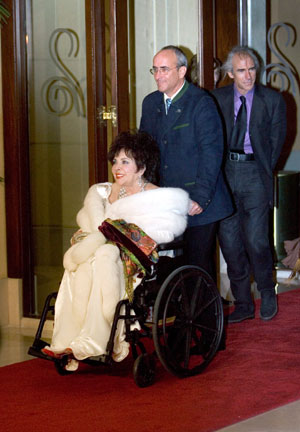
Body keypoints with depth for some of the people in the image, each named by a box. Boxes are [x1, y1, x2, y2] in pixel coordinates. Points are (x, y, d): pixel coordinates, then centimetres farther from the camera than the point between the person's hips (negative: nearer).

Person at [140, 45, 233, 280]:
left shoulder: (202, 103, -10)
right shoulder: (150, 103, 10)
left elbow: (211, 154, -14)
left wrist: (200, 198, -19)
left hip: (197, 203, -5)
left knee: (199, 263, -1)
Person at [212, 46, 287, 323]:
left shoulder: (272, 100, 3)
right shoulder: (217, 99, 7)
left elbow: (276, 140, 7)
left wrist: (263, 172, 4)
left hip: (254, 173, -2)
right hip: (224, 173, 2)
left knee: (256, 241, -9)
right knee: (229, 243, 4)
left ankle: (267, 294, 17)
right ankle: (243, 304, 16)